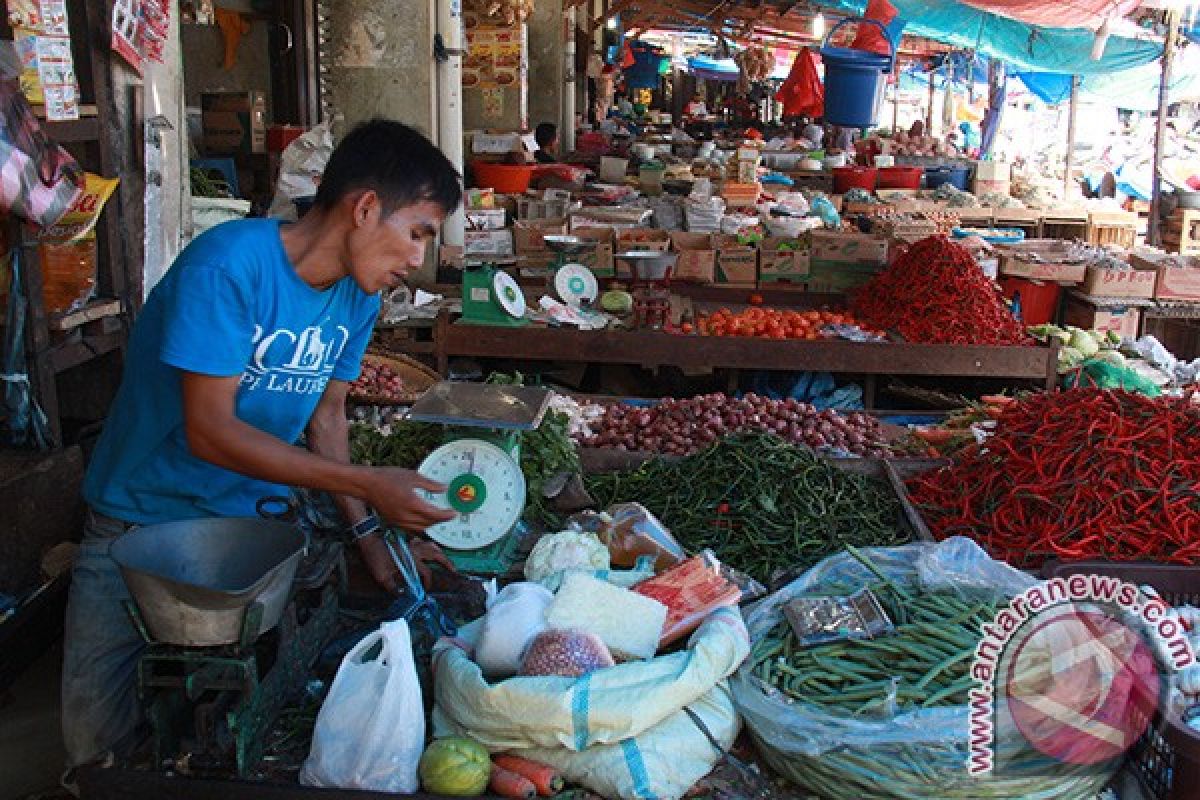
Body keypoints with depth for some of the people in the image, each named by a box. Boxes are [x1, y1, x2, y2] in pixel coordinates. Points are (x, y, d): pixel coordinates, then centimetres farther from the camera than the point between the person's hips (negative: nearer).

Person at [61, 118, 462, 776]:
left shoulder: (359, 295, -4)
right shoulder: (229, 264, -27)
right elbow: (209, 432, -28)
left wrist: (370, 535, -5)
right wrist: (368, 486, -29)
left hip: (253, 520, 5)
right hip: (143, 521, -5)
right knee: (102, 740, 0)